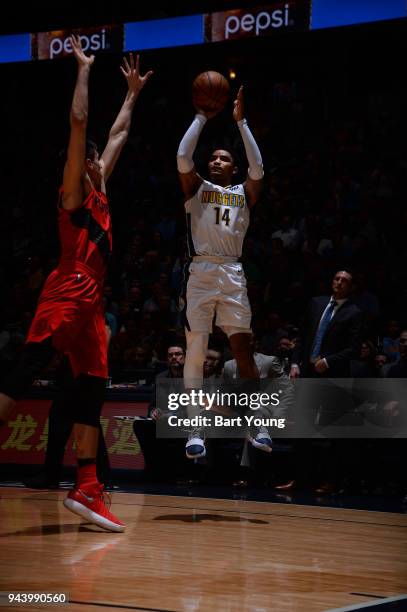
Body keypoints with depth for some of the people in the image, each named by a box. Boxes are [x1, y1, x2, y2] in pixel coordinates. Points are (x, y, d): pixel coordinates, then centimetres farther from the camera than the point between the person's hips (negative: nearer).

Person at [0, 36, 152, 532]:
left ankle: (86, 491, 2)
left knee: (92, 390, 3)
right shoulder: (74, 189, 4)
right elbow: (79, 123, -7)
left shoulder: (99, 192, 24)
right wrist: (84, 70, -1)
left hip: (92, 300, 9)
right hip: (67, 294, -9)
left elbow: (117, 134, 35)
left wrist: (133, 92, 40)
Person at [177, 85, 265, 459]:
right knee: (195, 349, -5)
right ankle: (196, 430, -1)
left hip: (233, 274, 1)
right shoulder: (197, 188, 13)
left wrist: (241, 122, -2)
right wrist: (202, 117, 0)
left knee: (243, 348, -1)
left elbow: (258, 169, -4)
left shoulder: (243, 193, 15)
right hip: (201, 272, -1)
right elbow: (183, 158, -5)